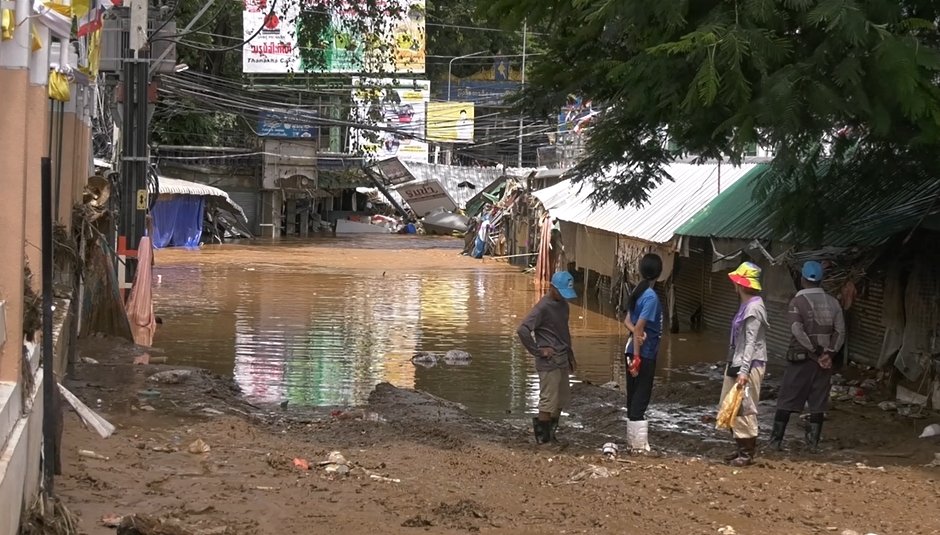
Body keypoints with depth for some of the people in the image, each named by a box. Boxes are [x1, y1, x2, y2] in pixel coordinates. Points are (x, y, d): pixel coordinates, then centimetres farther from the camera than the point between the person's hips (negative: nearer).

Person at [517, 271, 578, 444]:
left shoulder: (563, 305, 11)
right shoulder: (543, 307, -16)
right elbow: (523, 330, -24)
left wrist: (571, 356, 22)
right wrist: (537, 351, -17)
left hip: (562, 361, 9)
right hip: (549, 362, -9)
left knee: (562, 399, 13)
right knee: (549, 401, -5)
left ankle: (550, 433, 24)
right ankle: (543, 437, 5)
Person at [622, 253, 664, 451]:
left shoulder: (638, 292, 9)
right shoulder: (651, 296, -17)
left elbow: (627, 320, 11)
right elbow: (639, 326, -21)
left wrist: (637, 332, -10)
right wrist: (636, 357, -20)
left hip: (634, 351, 9)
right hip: (644, 354, -9)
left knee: (634, 397, 13)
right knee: (641, 398, -5)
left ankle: (633, 440, 20)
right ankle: (640, 443, -3)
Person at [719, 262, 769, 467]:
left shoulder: (754, 308, -16)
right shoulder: (746, 305, 14)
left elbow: (751, 342, -22)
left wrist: (744, 371, -26)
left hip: (749, 365, -10)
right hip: (736, 364, 10)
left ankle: (748, 452, 4)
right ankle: (741, 448, 24)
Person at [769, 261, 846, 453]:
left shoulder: (797, 302, -8)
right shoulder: (832, 303, 5)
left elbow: (798, 331, -16)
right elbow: (840, 331, -2)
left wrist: (815, 354, -11)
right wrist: (828, 353, -8)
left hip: (800, 358, -3)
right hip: (825, 359, 3)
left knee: (786, 401, 3)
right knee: (818, 402, 9)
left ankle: (776, 440, 3)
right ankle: (813, 441, 7)